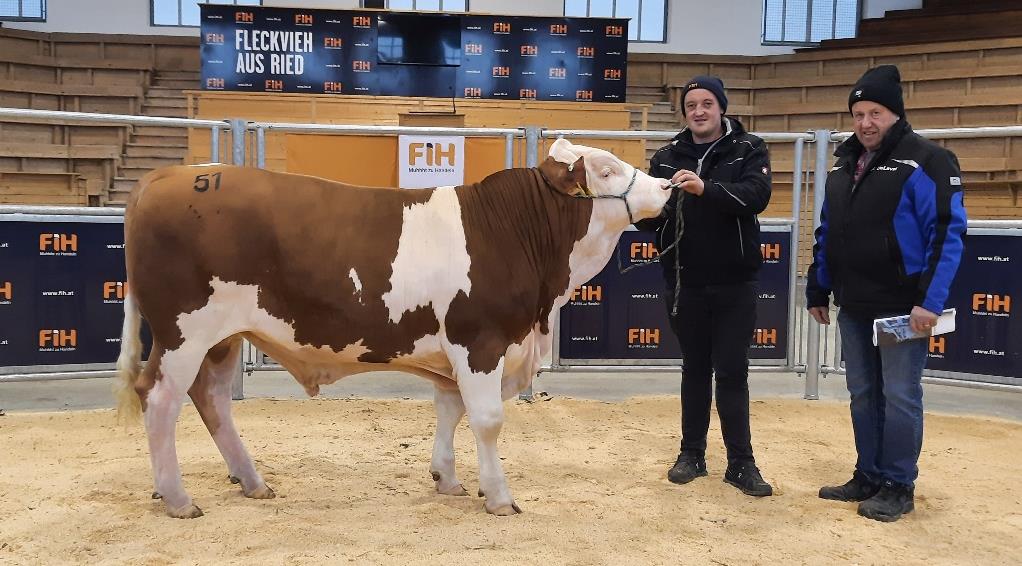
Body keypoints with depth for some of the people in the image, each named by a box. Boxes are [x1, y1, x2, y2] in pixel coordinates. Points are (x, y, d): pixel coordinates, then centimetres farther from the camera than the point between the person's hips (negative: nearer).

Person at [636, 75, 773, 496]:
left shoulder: (749, 150, -2)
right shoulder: (667, 157, 5)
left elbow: (757, 195, -21)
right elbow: (648, 220, 1)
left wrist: (706, 189, -37)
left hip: (734, 283, -2)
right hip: (684, 283, 2)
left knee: (732, 372, 1)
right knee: (694, 370, 12)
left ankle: (741, 463, 9)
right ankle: (692, 454, 22)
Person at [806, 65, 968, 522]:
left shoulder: (926, 162, -9)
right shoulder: (845, 164, 13)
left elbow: (947, 234, -15)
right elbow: (827, 234, 20)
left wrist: (930, 301, -21)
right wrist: (817, 291, 18)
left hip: (902, 308, -7)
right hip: (853, 308, 7)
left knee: (899, 396, 1)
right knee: (863, 394, 13)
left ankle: (898, 486, 12)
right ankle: (869, 476, 25)